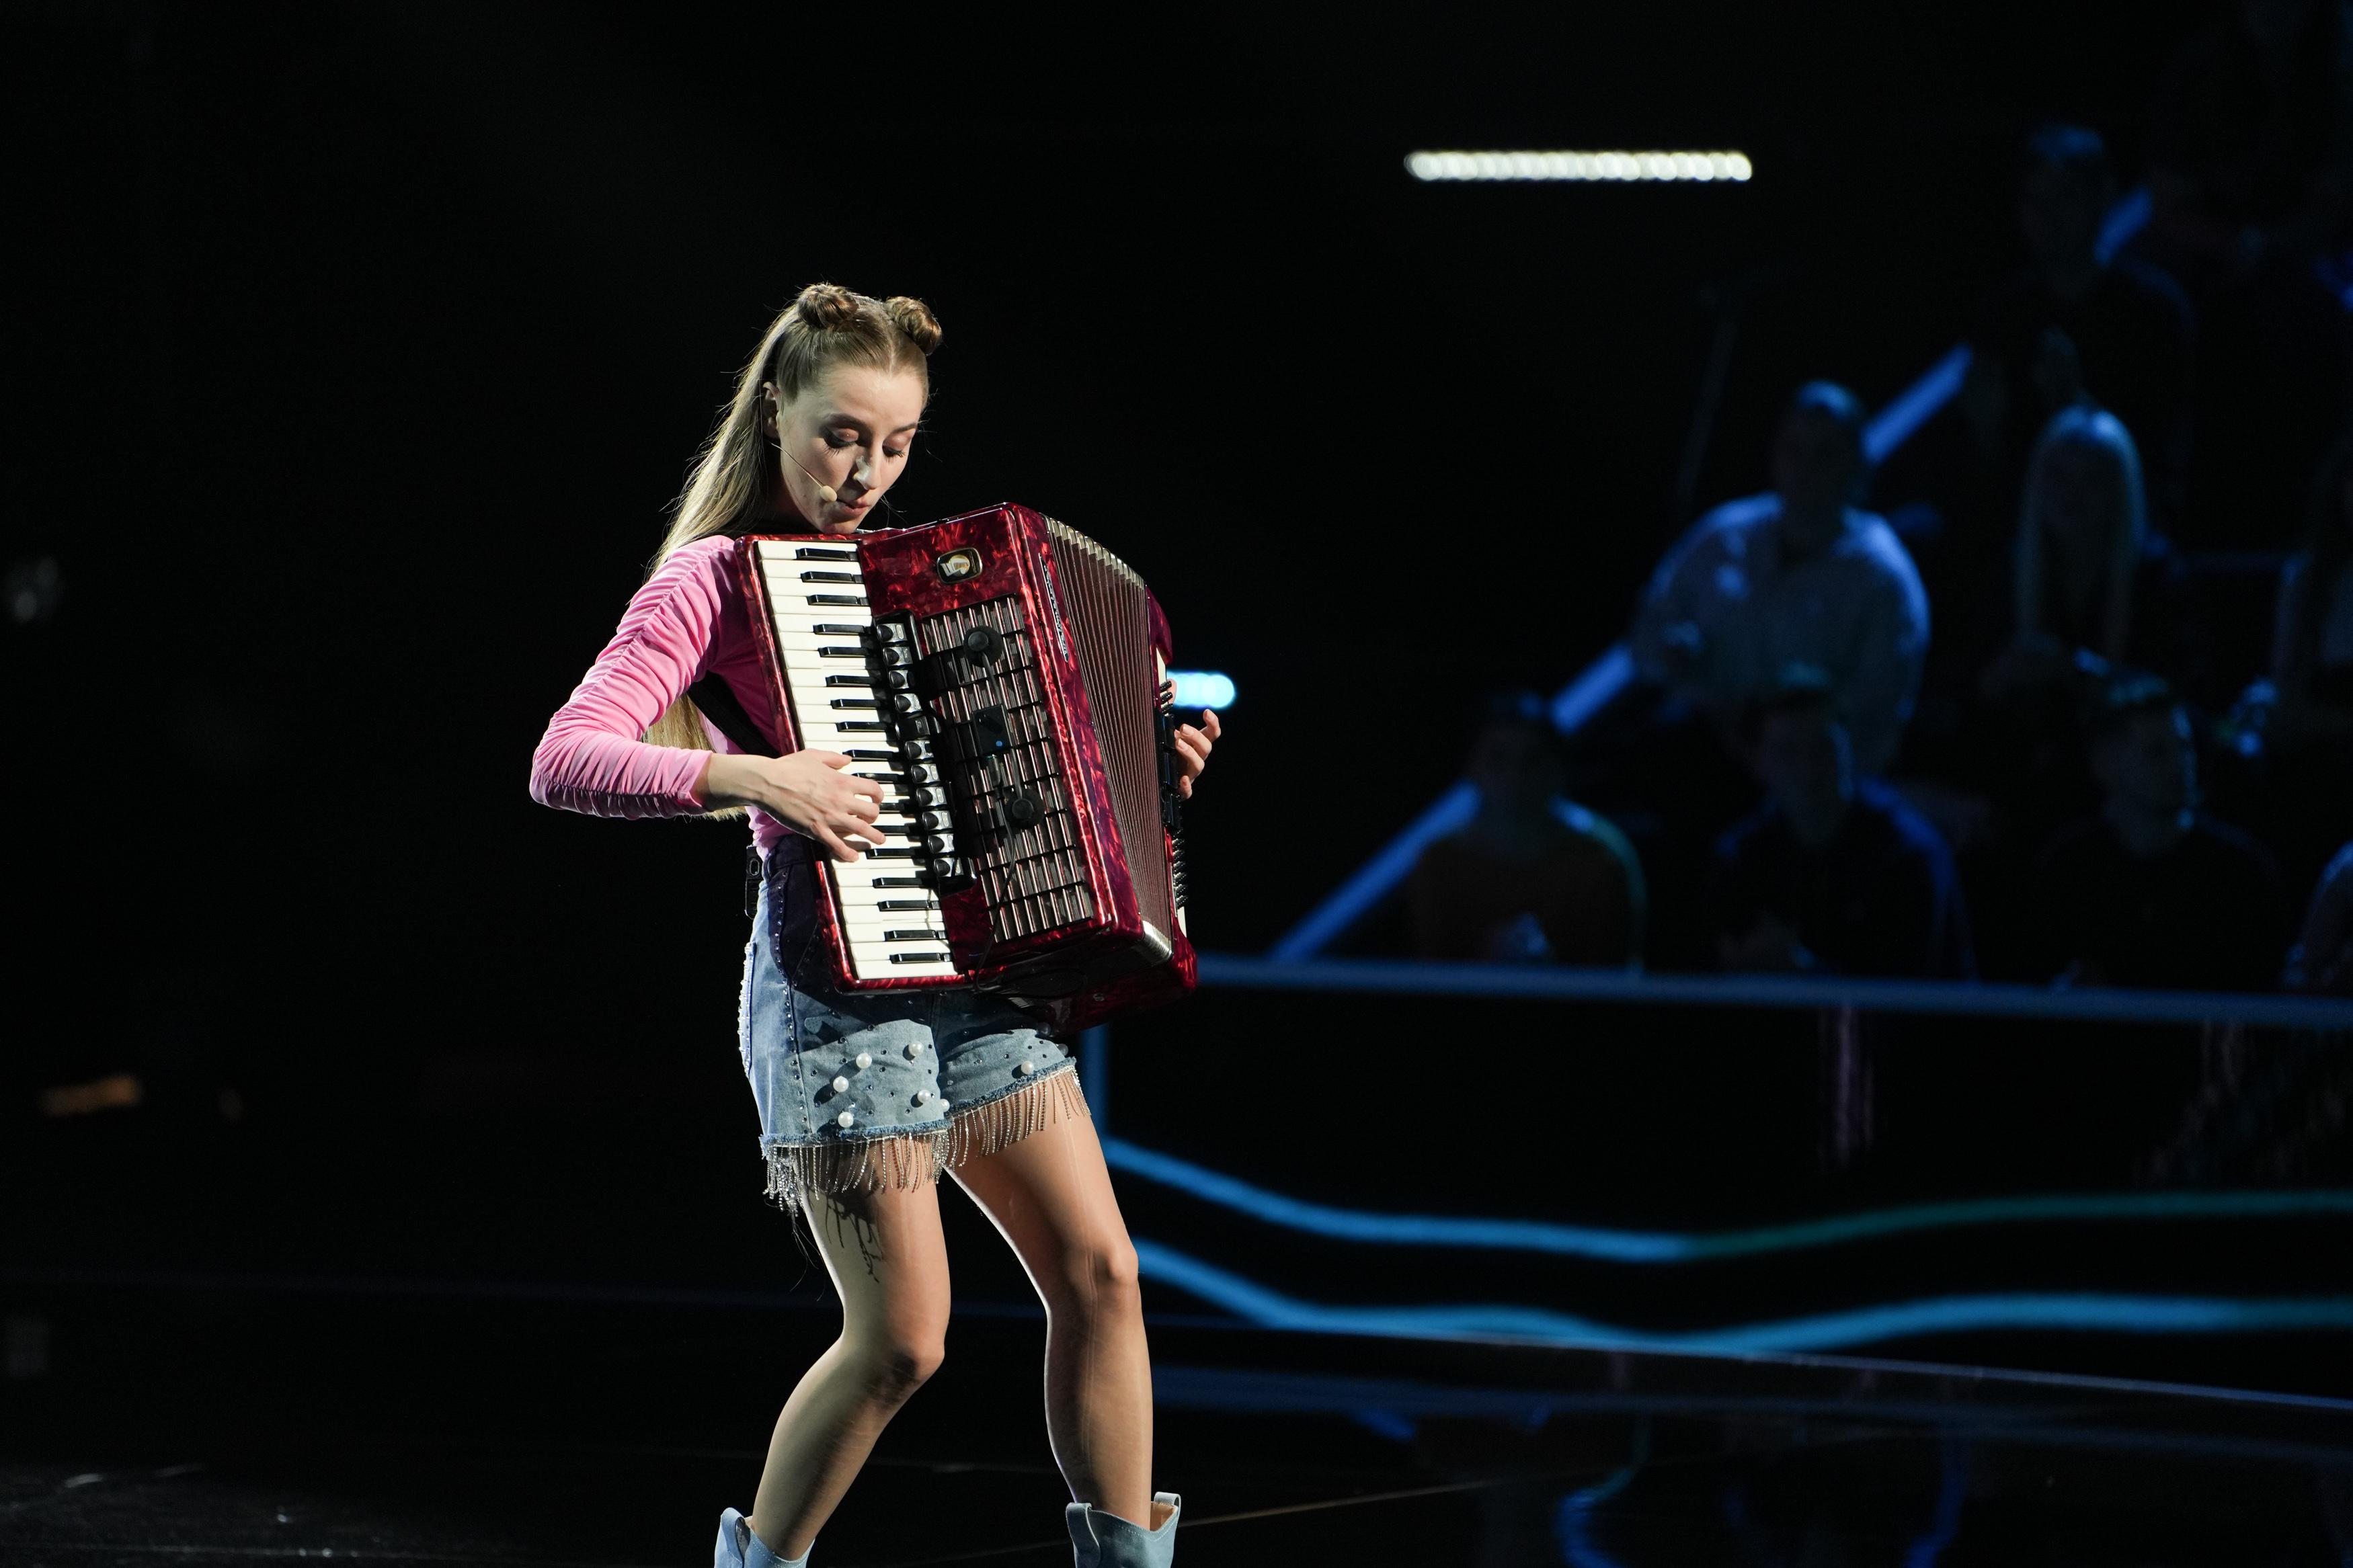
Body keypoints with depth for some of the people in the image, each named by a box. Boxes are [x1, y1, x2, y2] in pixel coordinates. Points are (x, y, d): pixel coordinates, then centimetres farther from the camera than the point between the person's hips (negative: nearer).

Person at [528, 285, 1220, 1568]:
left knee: (1099, 1273, 0)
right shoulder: (713, 581, -5)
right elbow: (564, 763, -17)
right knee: (900, 1338, -7)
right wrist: (746, 777, -29)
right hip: (834, 980, -7)